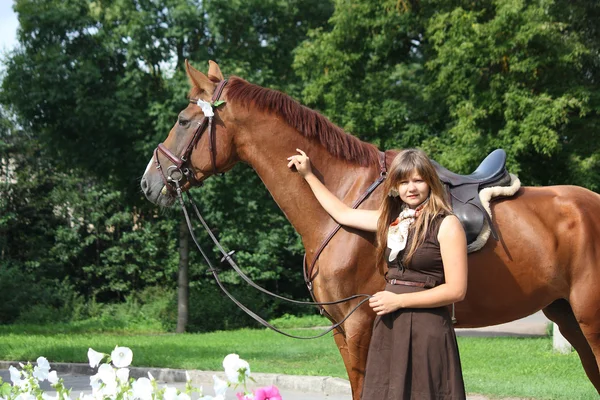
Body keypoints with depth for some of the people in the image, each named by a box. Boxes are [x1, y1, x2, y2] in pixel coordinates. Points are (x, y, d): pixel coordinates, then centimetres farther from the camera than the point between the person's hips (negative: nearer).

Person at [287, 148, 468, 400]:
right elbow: (342, 213, 25)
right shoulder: (392, 219, 12)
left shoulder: (447, 225, -8)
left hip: (426, 330, -7)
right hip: (389, 329, 7)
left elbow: (456, 290, -13)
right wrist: (308, 175, 29)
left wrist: (398, 300, -13)